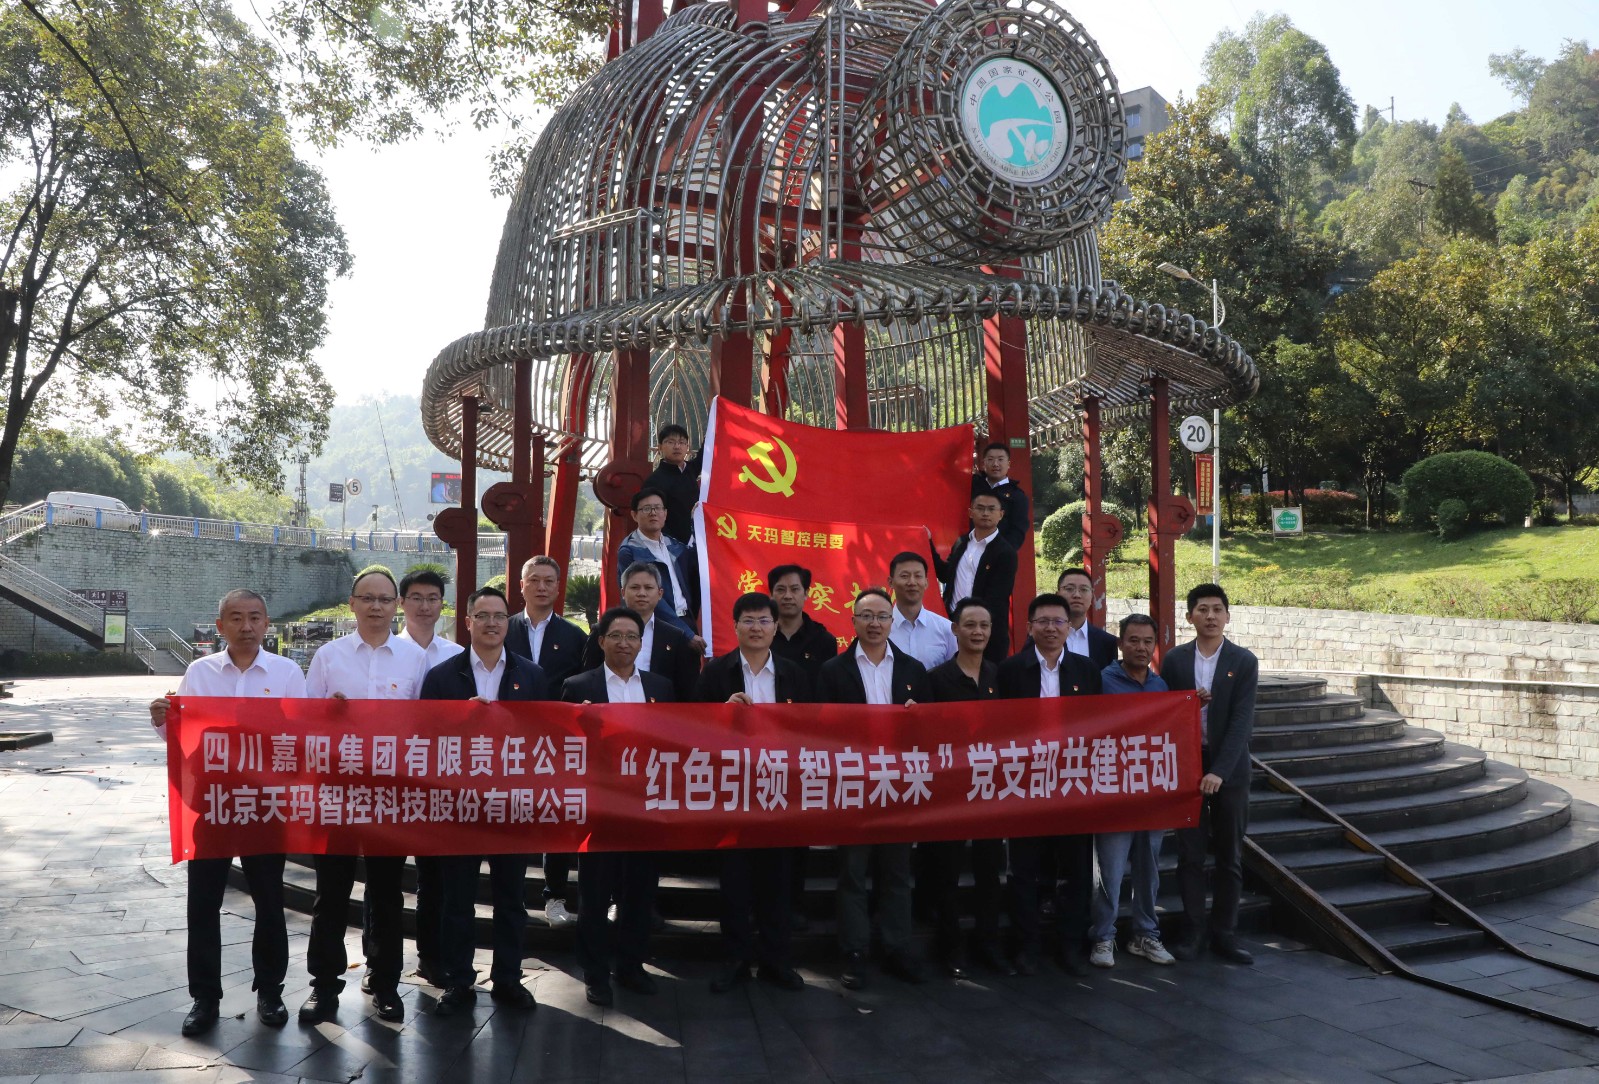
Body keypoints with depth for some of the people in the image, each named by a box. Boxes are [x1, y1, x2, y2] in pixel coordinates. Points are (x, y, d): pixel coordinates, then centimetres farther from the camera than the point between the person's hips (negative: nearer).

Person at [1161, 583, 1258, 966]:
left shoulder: (1244, 662, -4)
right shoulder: (1174, 659, 2)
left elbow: (1242, 722, -11)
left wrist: (1219, 771, -20)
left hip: (1228, 770, 0)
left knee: (1230, 857, 8)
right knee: (1189, 855, 5)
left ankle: (1224, 933, 19)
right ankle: (1192, 932, 15)